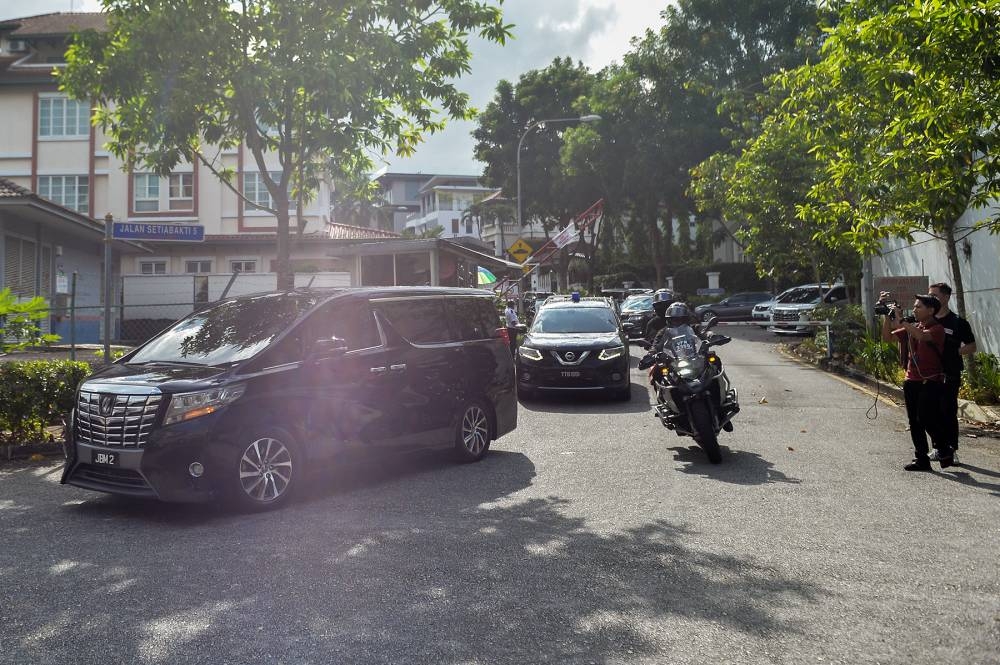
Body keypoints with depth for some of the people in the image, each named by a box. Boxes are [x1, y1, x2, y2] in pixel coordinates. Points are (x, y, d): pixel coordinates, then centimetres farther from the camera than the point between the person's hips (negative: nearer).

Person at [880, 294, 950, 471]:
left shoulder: (937, 329, -7)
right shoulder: (912, 327, 13)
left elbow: (922, 336, -28)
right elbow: (888, 337, 11)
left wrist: (900, 320, -23)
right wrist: (887, 316, 0)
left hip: (931, 381, -7)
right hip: (911, 381, 7)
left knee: (925, 418, -12)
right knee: (914, 421, 7)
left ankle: (944, 451, 9)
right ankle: (921, 458, 14)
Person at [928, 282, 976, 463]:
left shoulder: (958, 322, -2)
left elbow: (972, 347, 0)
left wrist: (953, 352, -13)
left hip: (949, 376, -4)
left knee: (949, 413, -4)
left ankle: (952, 450, 3)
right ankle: (939, 448, 18)